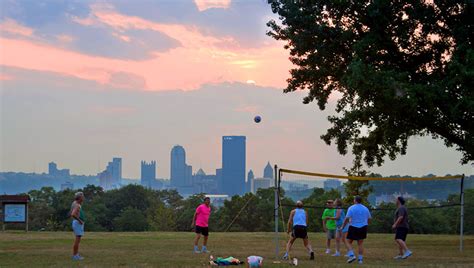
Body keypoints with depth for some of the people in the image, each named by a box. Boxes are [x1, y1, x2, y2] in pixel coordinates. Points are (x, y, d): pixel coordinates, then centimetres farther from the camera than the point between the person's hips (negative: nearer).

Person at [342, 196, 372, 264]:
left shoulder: (351, 208, -8)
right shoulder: (365, 208, 6)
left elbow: (347, 218, -15)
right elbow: (369, 218, 12)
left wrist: (343, 227, -7)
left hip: (353, 228, -4)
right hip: (363, 228, 4)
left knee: (349, 242, 9)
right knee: (360, 243, 10)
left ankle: (352, 255, -9)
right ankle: (360, 259, 7)